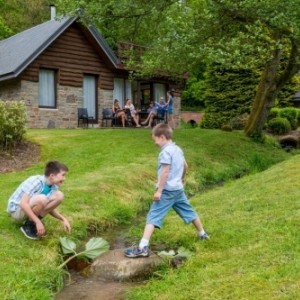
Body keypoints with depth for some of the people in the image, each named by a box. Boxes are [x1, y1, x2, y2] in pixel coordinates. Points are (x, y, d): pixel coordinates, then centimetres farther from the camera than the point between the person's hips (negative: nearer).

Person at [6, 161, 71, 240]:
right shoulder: (36, 181, -26)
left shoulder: (53, 187, -3)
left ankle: (33, 223, -3)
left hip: (30, 209, 7)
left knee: (59, 196, -13)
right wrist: (38, 222, -34)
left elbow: (50, 209, 6)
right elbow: (23, 204, -33)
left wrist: (63, 219, -10)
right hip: (17, 210, -7)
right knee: (41, 199, -36)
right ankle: (28, 226, -11)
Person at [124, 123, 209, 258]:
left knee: (153, 216, -12)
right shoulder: (177, 149, 12)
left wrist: (159, 191, -19)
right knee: (188, 211, 23)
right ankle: (202, 234, 38)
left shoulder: (166, 151, -14)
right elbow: (185, 166, 24)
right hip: (178, 189, 9)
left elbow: (165, 172, -20)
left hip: (167, 190, -9)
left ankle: (143, 247, -20)